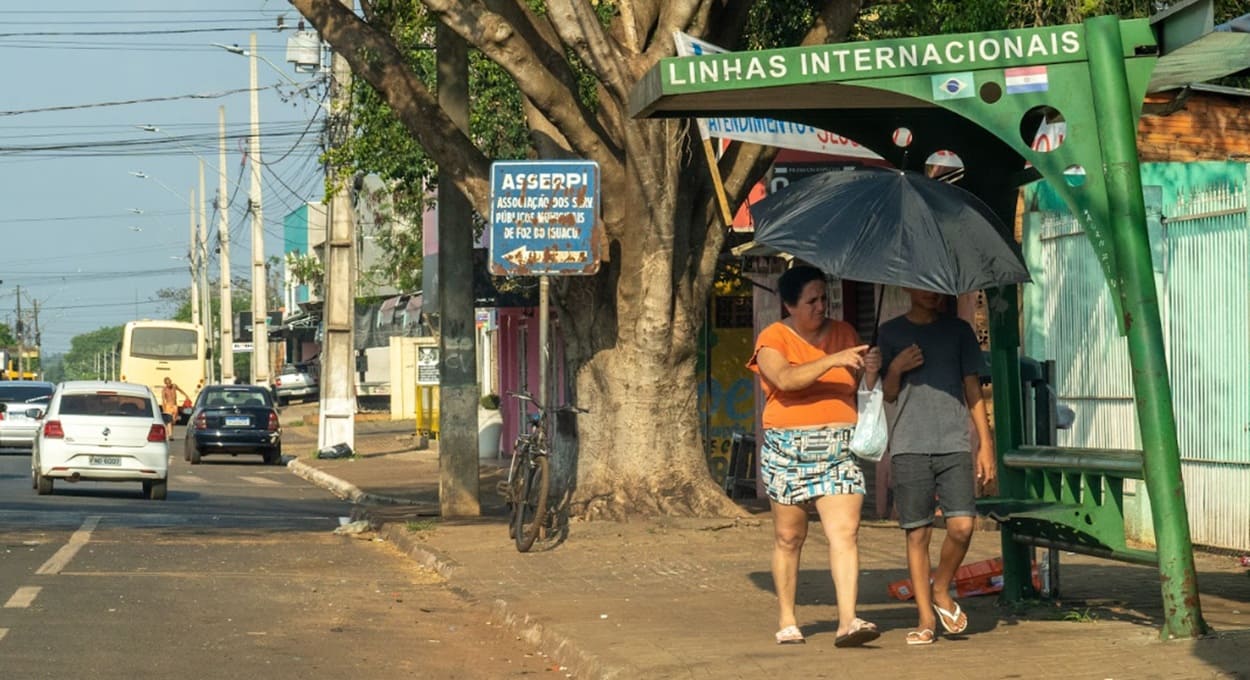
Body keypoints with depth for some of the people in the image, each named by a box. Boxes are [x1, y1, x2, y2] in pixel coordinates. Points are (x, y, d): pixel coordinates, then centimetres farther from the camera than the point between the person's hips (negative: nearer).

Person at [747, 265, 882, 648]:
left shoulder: (843, 333, 13)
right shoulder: (773, 338, 1)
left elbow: (861, 391, 15)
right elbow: (785, 378, -19)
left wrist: (871, 372, -6)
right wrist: (832, 361, -26)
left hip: (840, 449, 2)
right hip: (788, 450, -2)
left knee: (845, 532, -12)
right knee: (788, 537, 6)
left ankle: (847, 621, -19)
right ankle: (787, 621, 18)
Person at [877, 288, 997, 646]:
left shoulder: (958, 330, 11)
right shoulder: (891, 332, 10)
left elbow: (973, 391, 11)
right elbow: (888, 395, 13)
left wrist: (985, 443, 4)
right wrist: (895, 369, -8)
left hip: (955, 445, 0)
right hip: (908, 447, 0)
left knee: (962, 525, -13)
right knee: (917, 533, -1)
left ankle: (941, 591, 12)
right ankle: (926, 618, 5)